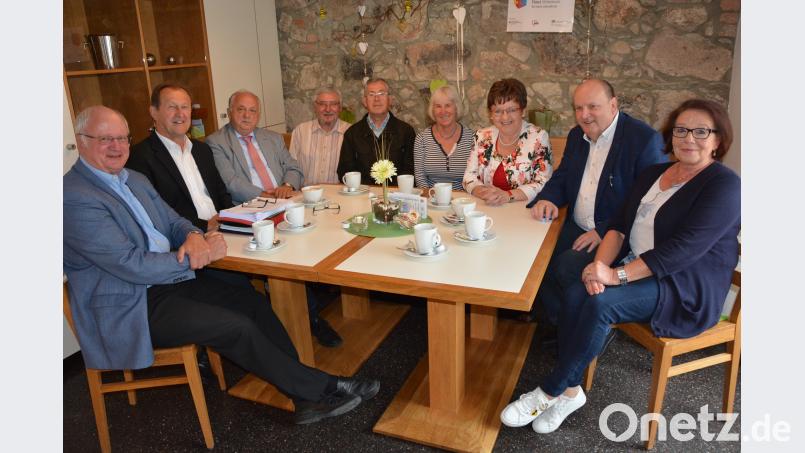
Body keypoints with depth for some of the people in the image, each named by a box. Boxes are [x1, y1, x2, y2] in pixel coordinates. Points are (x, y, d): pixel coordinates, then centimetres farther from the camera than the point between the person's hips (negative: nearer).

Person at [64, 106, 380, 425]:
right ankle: (321, 388, -4)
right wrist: (201, 255, -16)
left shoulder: (135, 179, 11)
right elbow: (132, 265, -22)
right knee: (237, 326, -19)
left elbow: (174, 222, 15)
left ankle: (306, 398, -3)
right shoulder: (76, 198, -17)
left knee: (253, 303, -6)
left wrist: (194, 236, -11)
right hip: (131, 307, -8)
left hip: (170, 278, 9)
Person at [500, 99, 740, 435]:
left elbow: (684, 249, -22)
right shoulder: (653, 174, 13)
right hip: (635, 271, 6)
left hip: (687, 288, -6)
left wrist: (616, 275, -27)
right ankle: (569, 390, -11)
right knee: (575, 295, -22)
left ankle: (550, 392, -15)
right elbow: (620, 225, 6)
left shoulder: (724, 186, -10)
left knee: (601, 303, -30)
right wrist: (601, 263, -15)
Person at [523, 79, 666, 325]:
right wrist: (547, 199, -6)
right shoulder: (576, 136, 12)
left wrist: (603, 231, -23)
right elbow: (560, 179, 18)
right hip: (576, 228, 7)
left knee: (567, 267, -28)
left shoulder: (645, 139, -12)